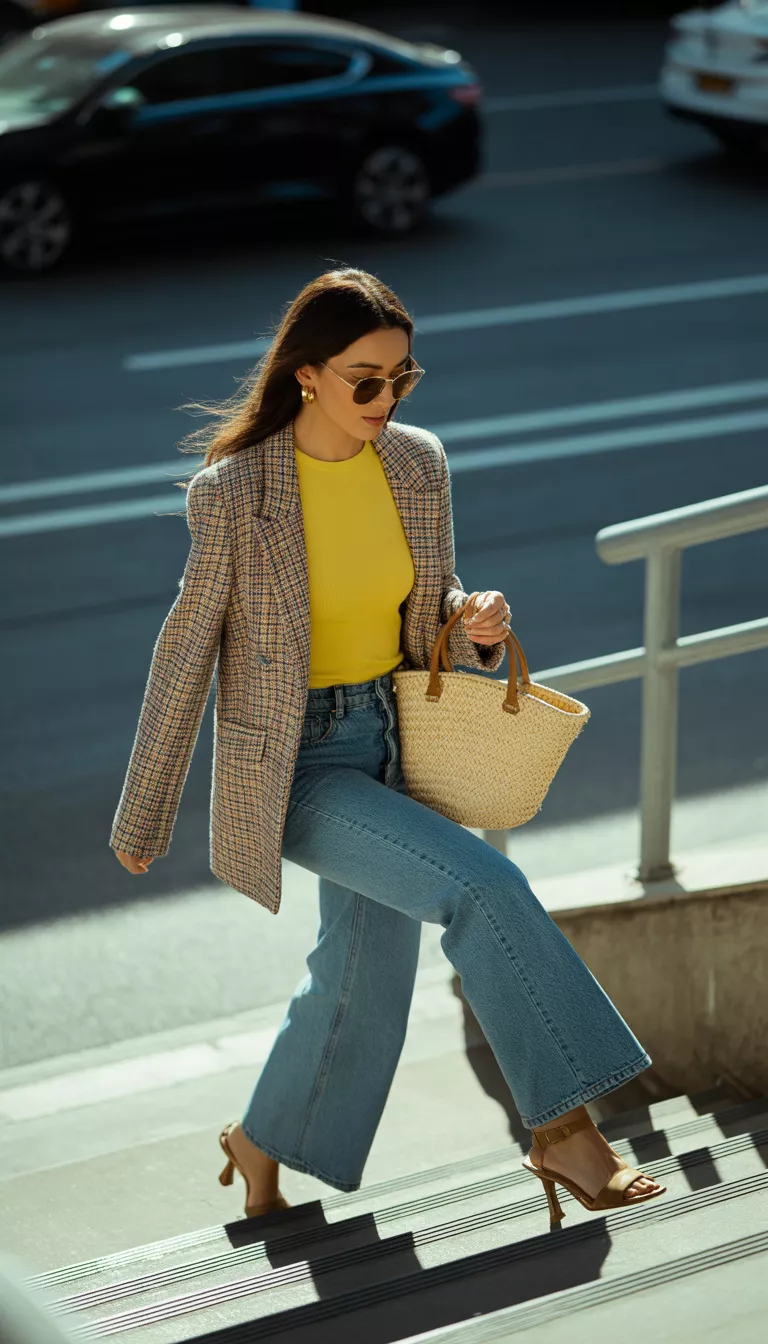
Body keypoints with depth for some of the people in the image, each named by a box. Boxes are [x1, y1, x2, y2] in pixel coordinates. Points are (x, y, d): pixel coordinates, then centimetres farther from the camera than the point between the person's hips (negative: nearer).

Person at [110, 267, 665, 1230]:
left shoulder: (419, 464, -3)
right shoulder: (235, 490, -18)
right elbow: (186, 653, -10)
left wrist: (474, 622, -14)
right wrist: (141, 819, -3)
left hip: (392, 743, 6)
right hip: (295, 764, -6)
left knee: (364, 971, 16)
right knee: (482, 887, -22)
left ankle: (263, 1146, 40)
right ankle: (562, 1130, -12)